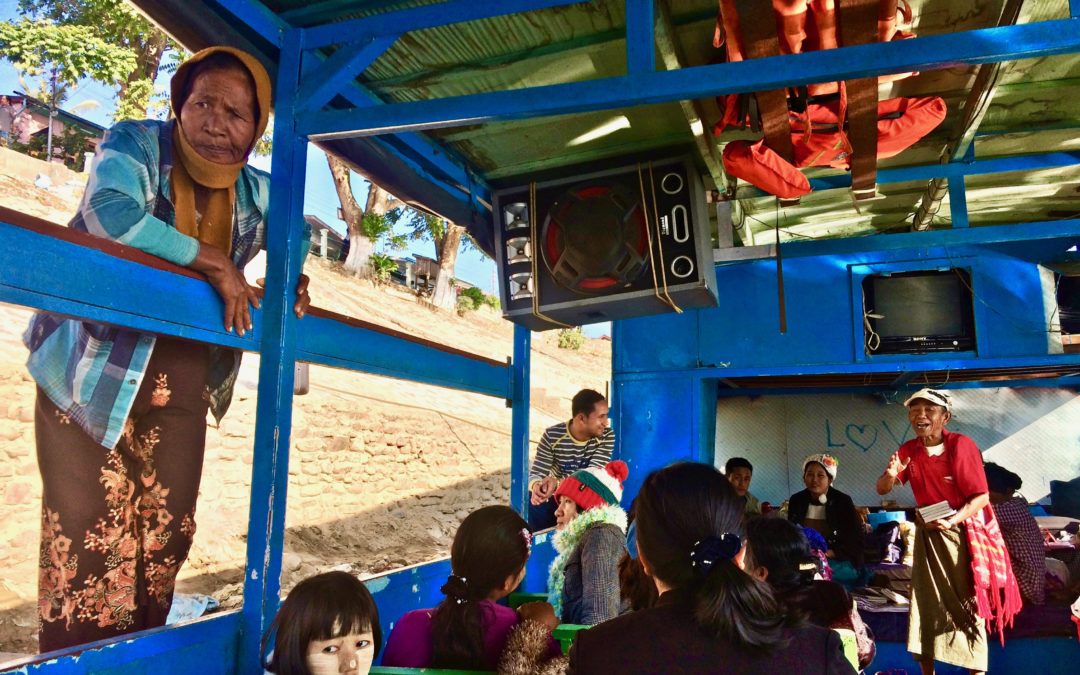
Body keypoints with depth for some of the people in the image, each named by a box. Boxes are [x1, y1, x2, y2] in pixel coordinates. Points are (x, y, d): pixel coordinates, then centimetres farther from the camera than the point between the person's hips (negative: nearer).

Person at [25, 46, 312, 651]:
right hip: (93, 374, -4)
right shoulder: (136, 146, -9)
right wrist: (212, 261, -23)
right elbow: (109, 213, -29)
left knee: (166, 535, 11)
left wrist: (291, 283, 1)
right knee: (89, 534, -3)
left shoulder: (256, 192, 4)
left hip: (181, 385, 5)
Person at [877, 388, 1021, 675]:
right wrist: (890, 474, -27)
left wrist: (951, 521, -31)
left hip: (963, 533, -4)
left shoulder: (962, 445, -17)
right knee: (926, 602, 7)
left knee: (967, 604, 3)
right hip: (928, 534, 4)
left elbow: (981, 496, -17)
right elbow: (882, 490, -4)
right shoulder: (908, 451, -3)